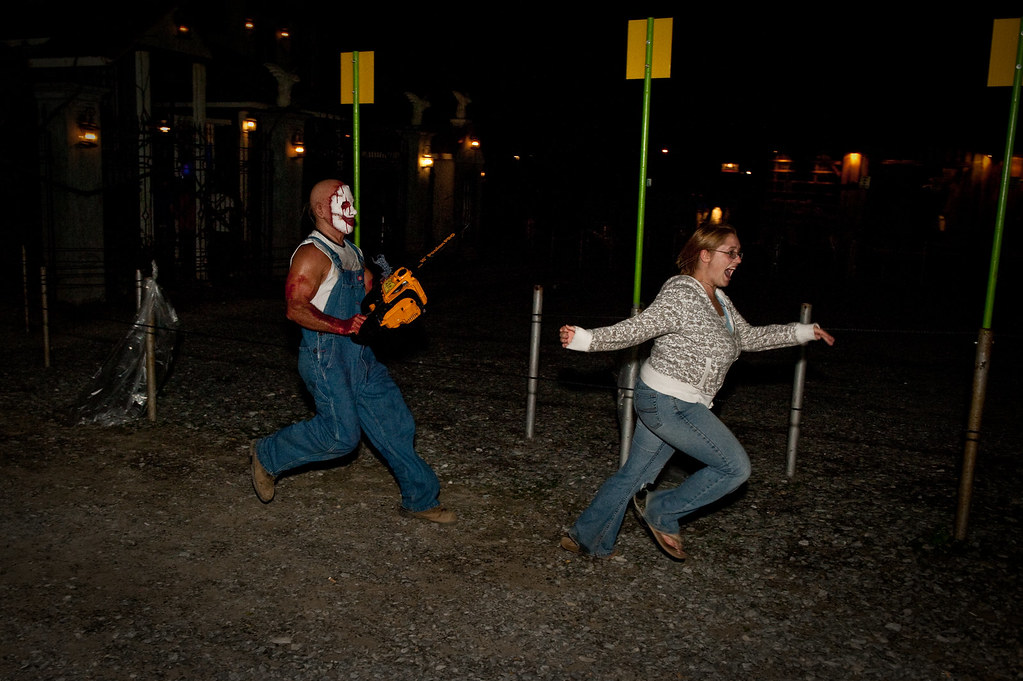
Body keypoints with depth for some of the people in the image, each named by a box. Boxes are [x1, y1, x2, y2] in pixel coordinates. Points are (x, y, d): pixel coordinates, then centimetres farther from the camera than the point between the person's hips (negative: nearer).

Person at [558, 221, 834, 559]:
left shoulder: (717, 299, 12)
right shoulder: (681, 295, -19)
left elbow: (748, 336, 22)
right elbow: (635, 329, -21)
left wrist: (804, 331, 23)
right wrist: (585, 338, -31)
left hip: (661, 402, 10)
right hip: (668, 403, -10)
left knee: (634, 474, 16)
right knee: (736, 467, -2)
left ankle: (587, 539, 28)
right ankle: (660, 512, 10)